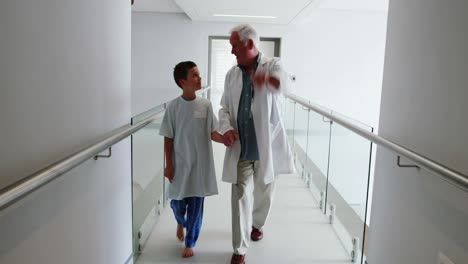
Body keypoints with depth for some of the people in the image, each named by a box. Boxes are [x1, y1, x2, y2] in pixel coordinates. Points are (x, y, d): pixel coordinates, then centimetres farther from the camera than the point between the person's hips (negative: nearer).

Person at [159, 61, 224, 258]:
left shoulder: (205, 105, -4)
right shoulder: (174, 106, -8)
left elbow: (212, 133, 0)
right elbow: (168, 138, -3)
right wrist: (168, 165, -4)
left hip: (200, 164, 1)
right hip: (180, 164, 0)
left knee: (196, 204, 7)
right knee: (177, 202, 10)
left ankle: (190, 243, 26)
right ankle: (181, 223, 46)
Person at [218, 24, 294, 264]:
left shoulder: (272, 65, -7)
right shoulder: (231, 75, 6)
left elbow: (282, 80, -31)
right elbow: (225, 108, 9)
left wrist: (268, 78, -57)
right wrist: (226, 128, -14)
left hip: (266, 146, -2)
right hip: (240, 148, 2)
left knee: (264, 192, 16)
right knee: (240, 197, 0)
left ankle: (258, 223, 46)